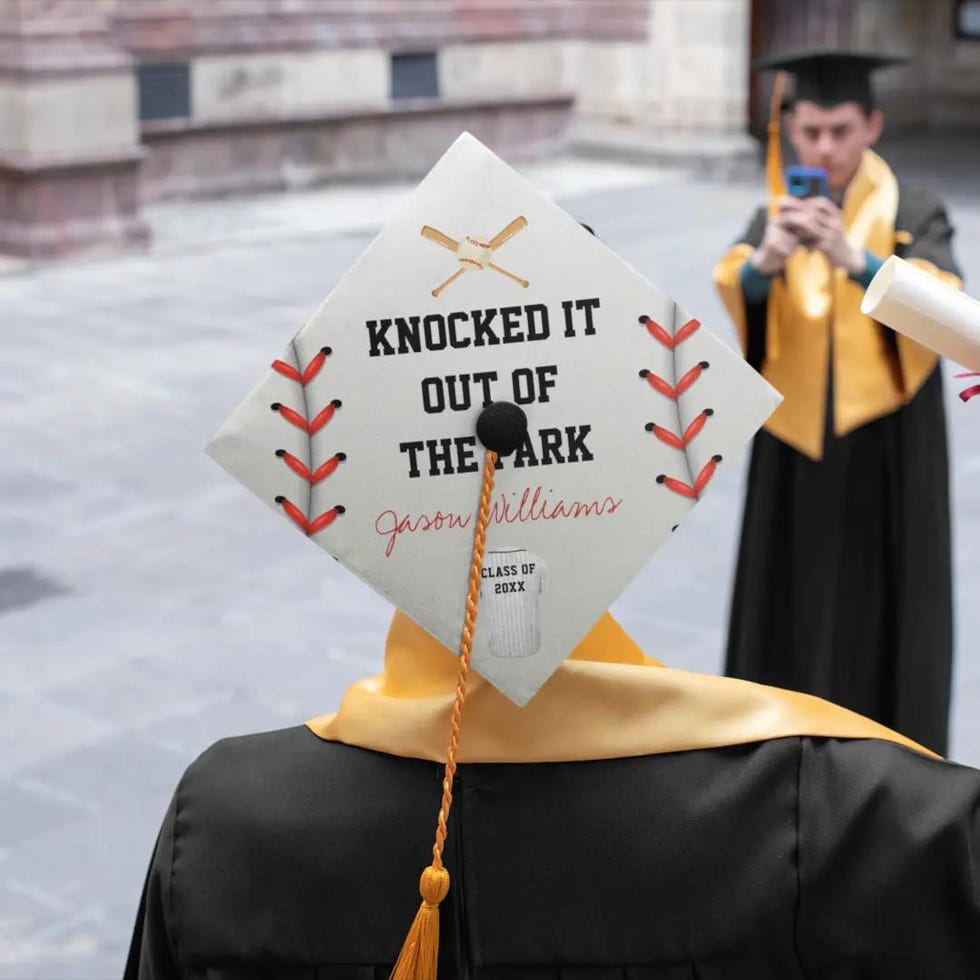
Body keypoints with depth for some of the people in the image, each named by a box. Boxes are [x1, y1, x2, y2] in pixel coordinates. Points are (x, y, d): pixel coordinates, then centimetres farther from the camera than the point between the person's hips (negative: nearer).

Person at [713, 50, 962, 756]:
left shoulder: (914, 213, -4)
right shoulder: (778, 215, 4)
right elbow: (737, 289, -18)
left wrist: (853, 258, -41)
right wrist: (768, 257, -42)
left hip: (887, 446, -2)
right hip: (797, 441, 3)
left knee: (882, 606, 4)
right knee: (795, 604, 8)